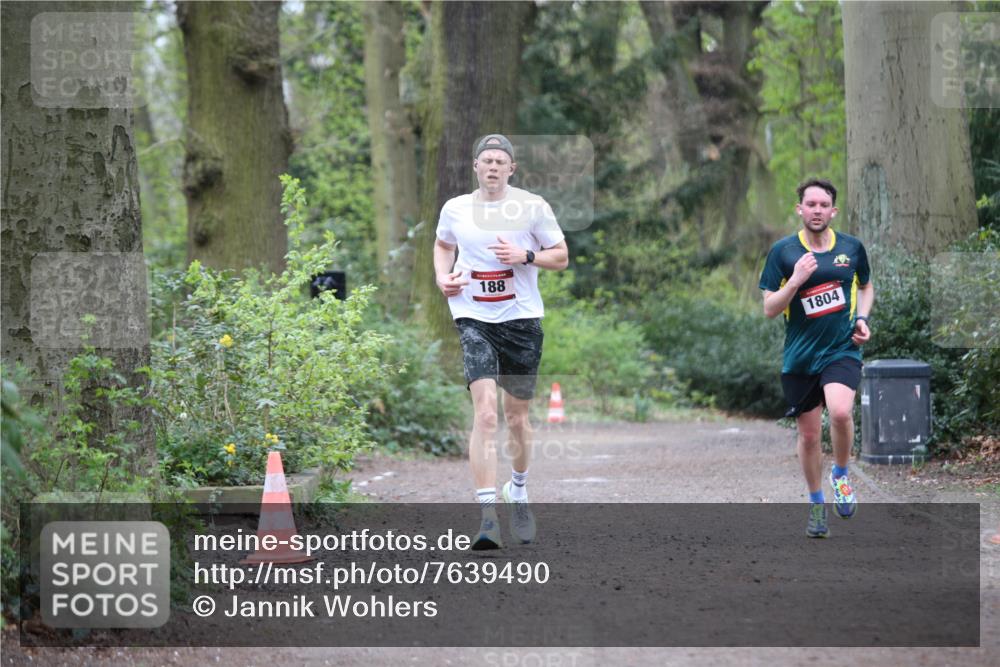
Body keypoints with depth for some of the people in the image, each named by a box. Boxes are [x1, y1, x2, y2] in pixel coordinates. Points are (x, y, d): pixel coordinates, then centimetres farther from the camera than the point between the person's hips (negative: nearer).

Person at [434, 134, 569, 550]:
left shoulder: (532, 206, 0)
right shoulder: (454, 208, 5)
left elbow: (561, 257, 5)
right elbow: (443, 245, 25)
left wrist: (526, 257, -13)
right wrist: (442, 277, 6)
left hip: (522, 318, 1)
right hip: (473, 318, -1)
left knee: (517, 417, 12)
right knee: (485, 413, -17)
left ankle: (518, 491, 39)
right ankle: (487, 514, -21)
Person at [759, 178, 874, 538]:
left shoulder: (852, 247, 2)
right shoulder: (782, 251, -3)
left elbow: (866, 285, 21)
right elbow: (769, 308, -4)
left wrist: (862, 319, 3)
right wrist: (795, 281, -19)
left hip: (842, 350, 0)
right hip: (799, 356, 1)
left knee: (840, 412, -27)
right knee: (809, 435, 7)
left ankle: (841, 474, 2)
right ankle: (816, 504, 29)